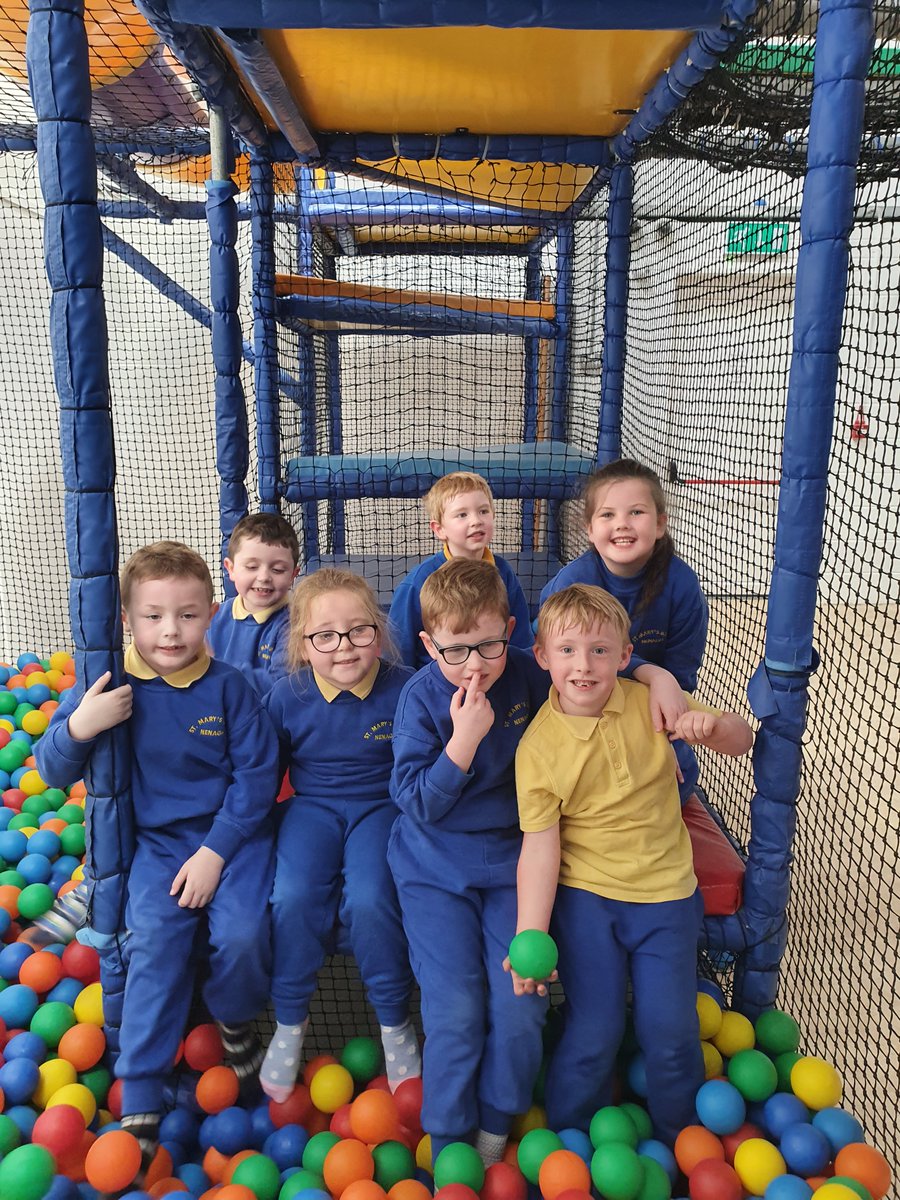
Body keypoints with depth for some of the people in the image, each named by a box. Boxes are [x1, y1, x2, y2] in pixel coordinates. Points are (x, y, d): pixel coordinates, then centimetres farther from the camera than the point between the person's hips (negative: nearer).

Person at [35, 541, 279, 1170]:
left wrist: (215, 852, -14)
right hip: (157, 841, 1)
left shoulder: (229, 687, -11)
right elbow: (54, 770, -2)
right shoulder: (109, 687, -7)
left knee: (243, 934, -19)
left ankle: (235, 1020, 17)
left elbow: (257, 774, -9)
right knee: (155, 943, -16)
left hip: (233, 834, -1)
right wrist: (78, 727, -25)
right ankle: (139, 1100, 2)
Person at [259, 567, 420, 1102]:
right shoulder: (287, 696, -6)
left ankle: (395, 1021, 1)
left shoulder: (403, 689, -12)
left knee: (370, 901, -26)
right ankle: (290, 1022, 3)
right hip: (313, 807, 2)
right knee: (294, 897, -23)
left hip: (381, 807, -2)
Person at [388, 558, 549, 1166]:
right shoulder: (421, 696, -13)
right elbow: (418, 803, -16)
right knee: (456, 1011, -7)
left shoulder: (528, 674, -7)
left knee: (521, 1007, -4)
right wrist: (464, 738, -28)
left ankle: (495, 1131, 25)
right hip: (437, 869, -2)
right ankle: (449, 1146, 19)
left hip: (512, 859, 2)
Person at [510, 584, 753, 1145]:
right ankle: (567, 1141, 28)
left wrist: (712, 725, -21)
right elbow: (540, 846, -13)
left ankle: (682, 1139, 35)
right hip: (585, 896, -2)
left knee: (670, 1027, 5)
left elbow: (742, 740, 2)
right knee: (594, 1029, -1)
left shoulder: (649, 703, -6)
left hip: (665, 893, 2)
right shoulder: (537, 745, -13)